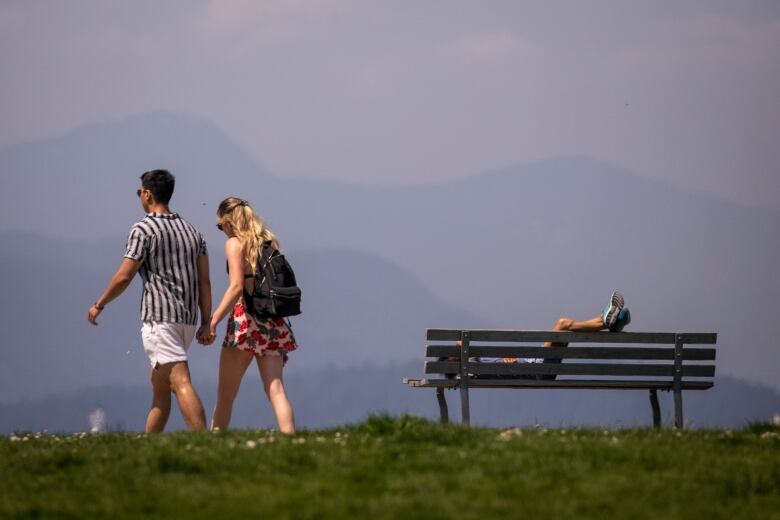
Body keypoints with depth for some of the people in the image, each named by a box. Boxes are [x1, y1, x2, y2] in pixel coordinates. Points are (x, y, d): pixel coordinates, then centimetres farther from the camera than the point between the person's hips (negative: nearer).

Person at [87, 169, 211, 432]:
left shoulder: (143, 230, -7)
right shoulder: (191, 231, 15)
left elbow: (124, 277, -8)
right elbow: (204, 280, 11)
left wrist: (98, 305, 6)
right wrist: (206, 321, 11)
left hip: (159, 317, -8)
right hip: (187, 318, 8)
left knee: (180, 382, -15)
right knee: (159, 384, 17)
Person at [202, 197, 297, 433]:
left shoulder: (235, 244, -5)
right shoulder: (270, 241, 13)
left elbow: (236, 287, -15)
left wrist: (212, 321, -16)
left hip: (245, 318, -5)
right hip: (273, 321, 5)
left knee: (225, 394, 4)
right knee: (275, 388, -3)